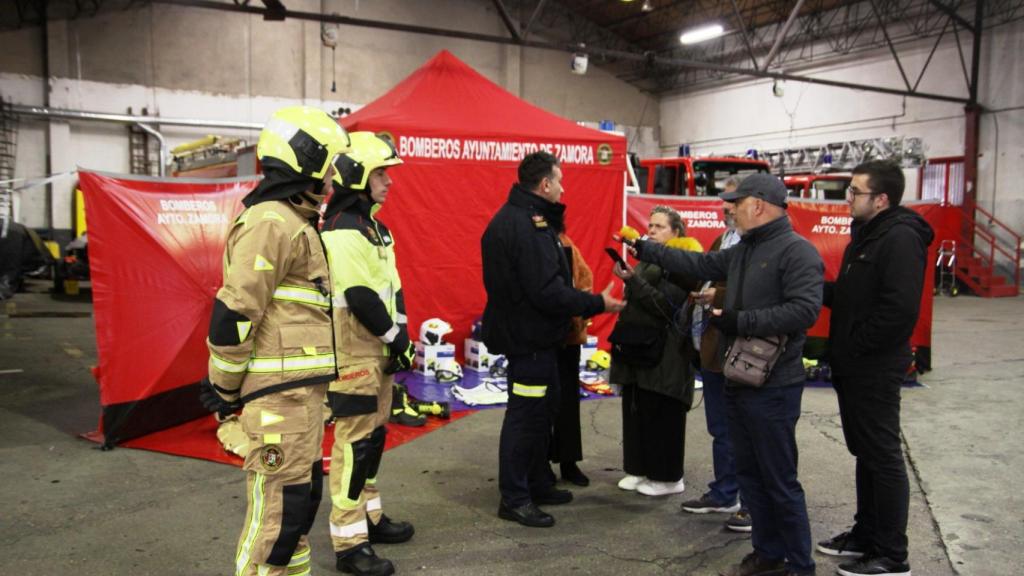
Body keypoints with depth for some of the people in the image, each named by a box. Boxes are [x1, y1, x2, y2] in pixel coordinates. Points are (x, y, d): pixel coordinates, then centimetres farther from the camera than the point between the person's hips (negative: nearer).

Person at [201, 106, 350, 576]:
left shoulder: (293, 221, 17)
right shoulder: (272, 223, -16)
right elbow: (234, 312, -20)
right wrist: (225, 389, -12)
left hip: (302, 389, 10)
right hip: (278, 394, -10)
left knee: (302, 497, 18)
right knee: (279, 507, -2)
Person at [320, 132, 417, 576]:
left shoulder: (372, 224, 15)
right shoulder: (341, 231, -17)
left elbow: (391, 285, 16)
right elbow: (360, 297, -22)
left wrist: (401, 334, 6)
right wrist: (395, 338, -12)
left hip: (377, 351, 10)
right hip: (353, 355, -10)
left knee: (374, 436, 18)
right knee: (355, 444, -5)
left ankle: (369, 516, 32)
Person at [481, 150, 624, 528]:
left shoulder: (515, 218, 12)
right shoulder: (527, 225, -22)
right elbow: (547, 292, -26)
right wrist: (597, 304, -18)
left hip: (531, 336, 11)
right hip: (529, 338, -11)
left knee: (541, 410, 20)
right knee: (526, 416, -1)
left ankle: (538, 483, 34)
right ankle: (514, 499, 12)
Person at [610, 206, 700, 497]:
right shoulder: (647, 260, 15)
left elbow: (667, 306, -19)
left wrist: (632, 281, -23)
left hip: (664, 353, -8)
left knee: (662, 415, -1)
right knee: (635, 411, 10)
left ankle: (667, 476, 10)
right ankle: (640, 468, 21)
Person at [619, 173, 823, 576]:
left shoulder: (798, 252, -14)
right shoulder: (742, 251, 14)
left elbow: (805, 310, -25)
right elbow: (698, 264, 21)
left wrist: (741, 321, -22)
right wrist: (645, 249, 22)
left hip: (773, 388, -9)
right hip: (738, 382, 9)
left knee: (780, 480, 0)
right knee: (749, 474, 16)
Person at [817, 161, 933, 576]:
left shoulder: (900, 239, -18)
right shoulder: (865, 233, 13)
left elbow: (900, 309, -26)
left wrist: (857, 347, -18)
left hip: (875, 370, -10)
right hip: (853, 367, 10)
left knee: (883, 458, 0)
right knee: (865, 453, 18)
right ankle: (866, 534, 32)